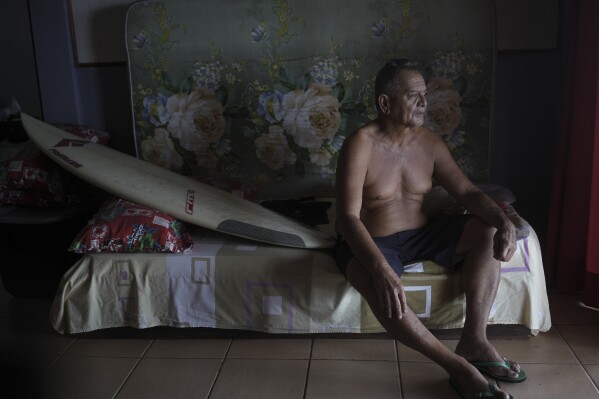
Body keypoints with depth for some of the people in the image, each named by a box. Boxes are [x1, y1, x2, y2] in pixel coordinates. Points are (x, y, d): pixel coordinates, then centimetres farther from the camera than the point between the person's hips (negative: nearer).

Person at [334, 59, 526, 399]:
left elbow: (468, 192, -1)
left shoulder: (430, 142, 1)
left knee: (488, 231, -11)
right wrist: (380, 268, -42)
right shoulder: (361, 144, -18)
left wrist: (504, 222, -22)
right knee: (375, 281, -39)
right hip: (373, 243, -6)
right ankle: (459, 367, -27)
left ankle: (474, 341, -16)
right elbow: (348, 217, -27)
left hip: (420, 236, 6)